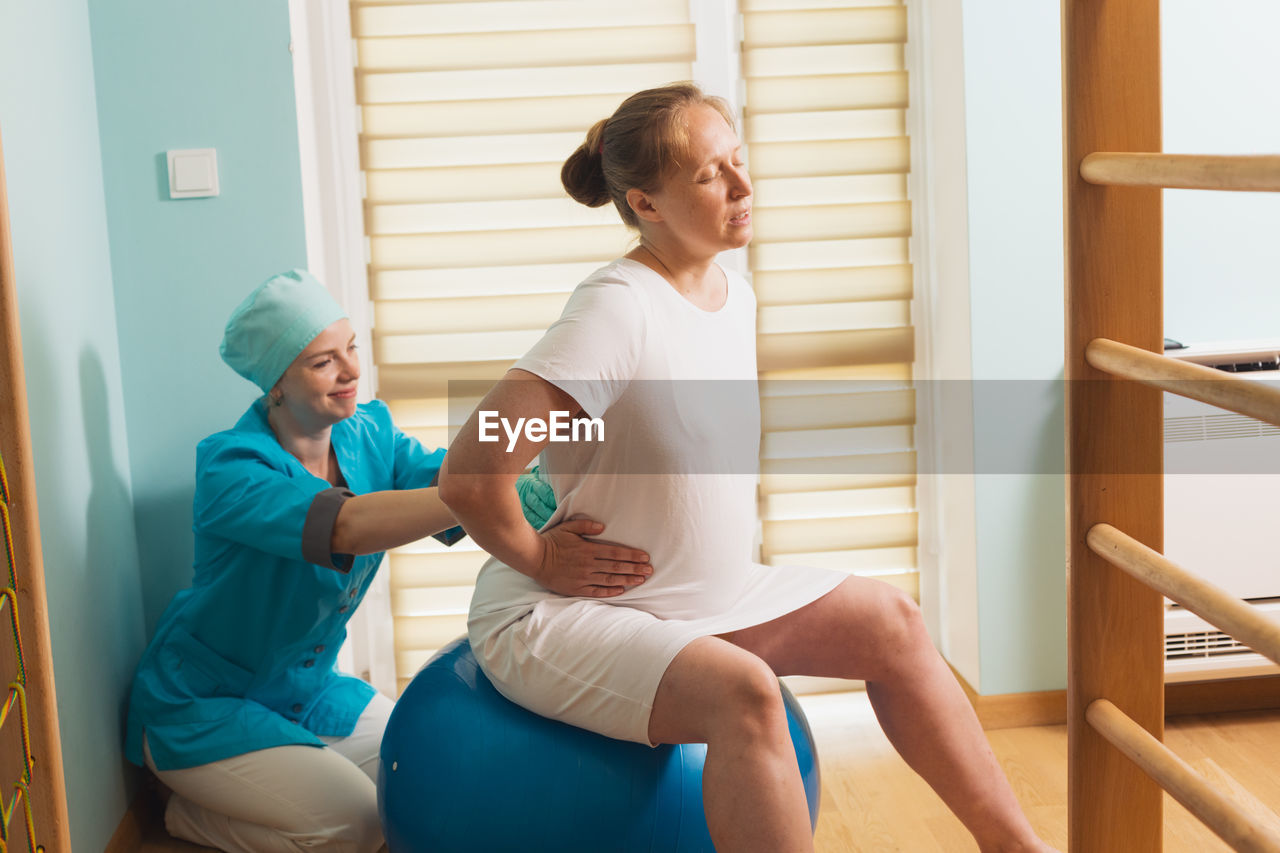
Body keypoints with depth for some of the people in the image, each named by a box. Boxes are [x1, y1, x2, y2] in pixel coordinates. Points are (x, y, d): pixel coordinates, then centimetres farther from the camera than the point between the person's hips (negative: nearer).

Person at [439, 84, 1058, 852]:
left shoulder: (735, 292, 2)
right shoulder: (617, 309, -25)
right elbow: (469, 478, -31)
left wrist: (735, 522, 12)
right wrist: (547, 562, -17)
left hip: (708, 596, 9)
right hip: (560, 618, -9)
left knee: (890, 622, 5)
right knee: (743, 694, -33)